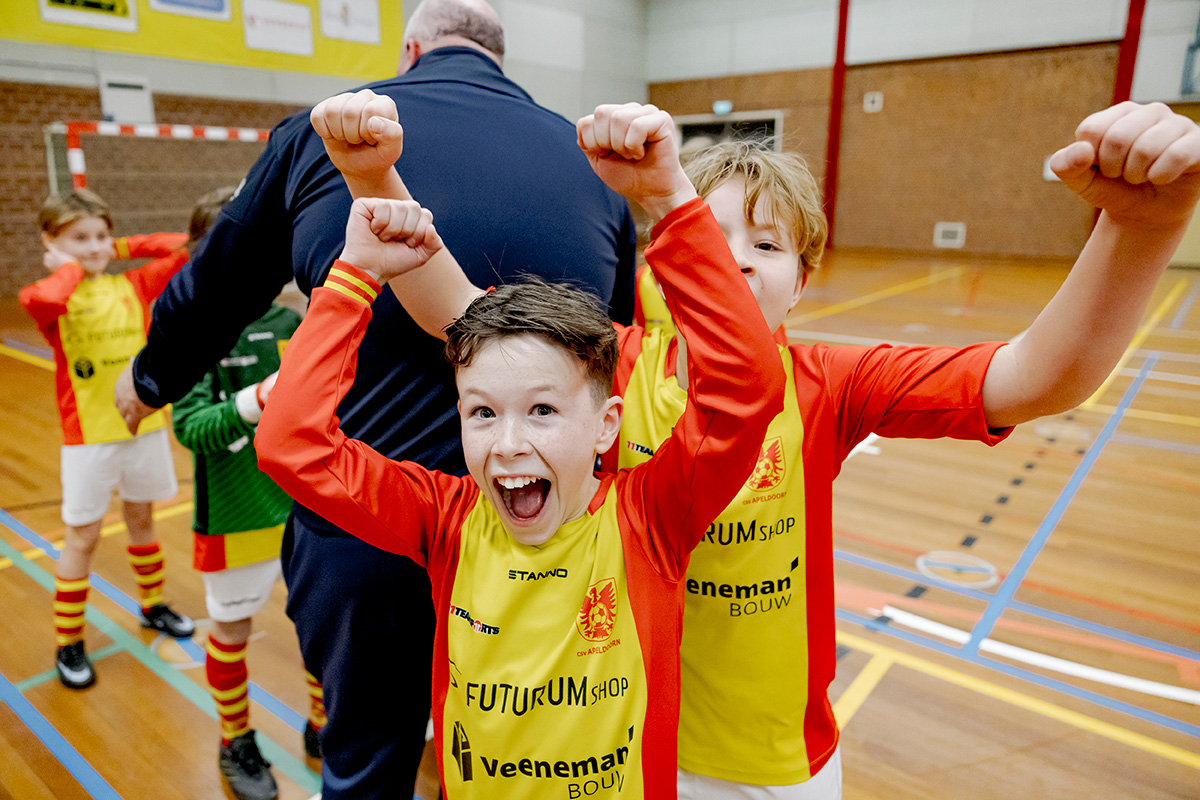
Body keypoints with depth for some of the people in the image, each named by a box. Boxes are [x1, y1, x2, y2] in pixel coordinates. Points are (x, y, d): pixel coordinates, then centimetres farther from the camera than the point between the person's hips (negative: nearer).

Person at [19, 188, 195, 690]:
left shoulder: (132, 287, 2)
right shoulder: (54, 297, -9)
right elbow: (42, 299, -35)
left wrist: (124, 249, -1)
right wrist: (71, 269, -16)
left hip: (144, 424, 4)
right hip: (89, 437, -4)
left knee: (141, 518, 20)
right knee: (82, 538, 5)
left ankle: (152, 606, 39)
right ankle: (68, 644, 20)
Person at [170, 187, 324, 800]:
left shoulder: (291, 323, 1)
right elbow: (191, 427, -20)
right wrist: (255, 401, -37)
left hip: (309, 505, 4)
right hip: (234, 513, -3)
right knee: (231, 629, 15)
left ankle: (321, 727, 38)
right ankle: (236, 744, 39)